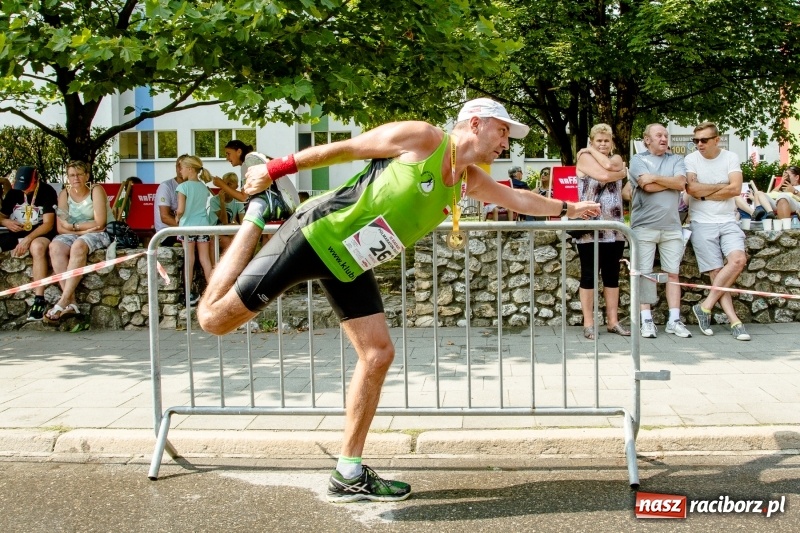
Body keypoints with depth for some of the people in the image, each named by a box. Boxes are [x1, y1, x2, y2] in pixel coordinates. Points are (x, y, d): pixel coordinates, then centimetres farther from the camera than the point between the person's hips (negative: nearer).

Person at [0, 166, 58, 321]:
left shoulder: (47, 192, -9)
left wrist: (27, 240, -26)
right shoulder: (14, 193, 9)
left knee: (37, 247, -40)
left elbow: (48, 224, -14)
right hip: (16, 233, 6)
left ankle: (39, 299, -41)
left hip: (41, 234, -6)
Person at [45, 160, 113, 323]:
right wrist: (83, 229, -16)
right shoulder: (64, 194, 6)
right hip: (74, 236, 4)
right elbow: (60, 228, -1)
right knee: (55, 247, -28)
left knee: (78, 246, -36)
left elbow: (100, 223, -13)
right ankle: (71, 303, -35)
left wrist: (73, 226, -8)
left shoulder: (96, 191, -4)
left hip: (99, 235, -4)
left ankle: (63, 302, -38)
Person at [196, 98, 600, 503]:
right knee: (214, 318, -10)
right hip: (315, 235, -8)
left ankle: (348, 475, 10)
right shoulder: (422, 138, -11)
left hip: (348, 264, 8)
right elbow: (344, 149, -8)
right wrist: (275, 169, -5)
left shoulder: (469, 180, 12)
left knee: (378, 355, 1)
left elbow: (517, 198, 30)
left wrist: (567, 208, 36)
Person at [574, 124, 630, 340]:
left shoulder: (617, 159, 15)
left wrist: (594, 151, 2)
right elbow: (604, 175, -17)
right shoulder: (585, 158, 1)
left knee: (612, 275, 8)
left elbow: (609, 165, -10)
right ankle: (588, 323, 4)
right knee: (589, 275, -1)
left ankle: (613, 321, 14)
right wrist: (622, 173, 1)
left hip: (614, 229, 5)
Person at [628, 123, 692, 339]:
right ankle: (647, 321, 4)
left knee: (673, 273, 4)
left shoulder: (676, 160, 13)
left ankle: (674, 320, 8)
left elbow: (681, 183, -5)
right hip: (644, 226, -3)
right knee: (644, 274, -1)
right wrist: (671, 182, -2)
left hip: (672, 226, 3)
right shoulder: (638, 160, 4)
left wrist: (656, 178, -9)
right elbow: (647, 186, -11)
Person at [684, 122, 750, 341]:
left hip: (728, 221, 2)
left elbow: (736, 189, -8)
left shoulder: (731, 158, 5)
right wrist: (721, 186, -7)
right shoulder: (690, 160, 0)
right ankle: (734, 321, -7)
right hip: (702, 223, -2)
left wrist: (705, 194, -7)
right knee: (716, 272, -7)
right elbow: (692, 189, -15)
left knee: (738, 259, -21)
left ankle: (706, 306, -12)